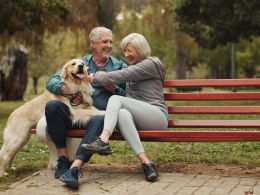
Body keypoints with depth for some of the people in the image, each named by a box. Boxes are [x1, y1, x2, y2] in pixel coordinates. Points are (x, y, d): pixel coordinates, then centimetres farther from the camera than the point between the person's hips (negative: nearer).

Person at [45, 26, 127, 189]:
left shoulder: (120, 67, 18)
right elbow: (51, 82, 7)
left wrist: (111, 87, -5)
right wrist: (68, 90, -13)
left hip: (101, 114, -2)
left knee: (99, 120, -38)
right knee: (52, 106, -27)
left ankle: (74, 168, -48)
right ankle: (63, 159, -21)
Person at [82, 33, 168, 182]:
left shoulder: (151, 64, 1)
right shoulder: (132, 67, 28)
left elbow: (121, 76, -10)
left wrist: (94, 78, -6)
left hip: (158, 116, -6)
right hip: (139, 118, 6)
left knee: (116, 99, -25)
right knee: (122, 113, -32)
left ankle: (103, 141, -45)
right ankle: (146, 163, -45)